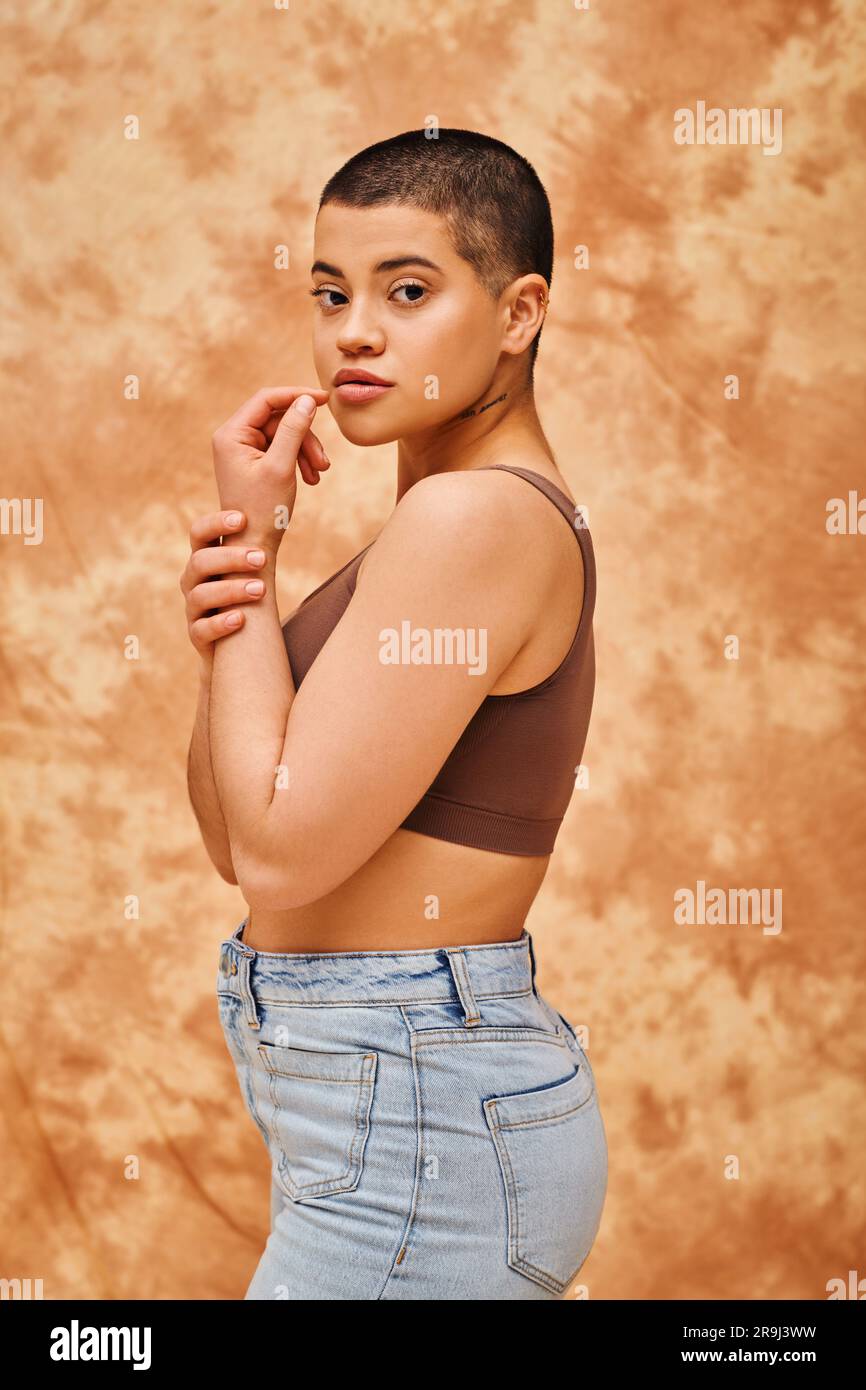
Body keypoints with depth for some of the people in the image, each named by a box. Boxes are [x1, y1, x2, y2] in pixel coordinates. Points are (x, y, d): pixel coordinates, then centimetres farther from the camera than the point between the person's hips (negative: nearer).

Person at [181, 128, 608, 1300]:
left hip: (419, 1126, -9)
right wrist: (226, 619, -8)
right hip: (422, 1088, 9)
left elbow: (282, 852, -21)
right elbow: (235, 839, 10)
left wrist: (250, 543, -13)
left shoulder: (472, 516, -18)